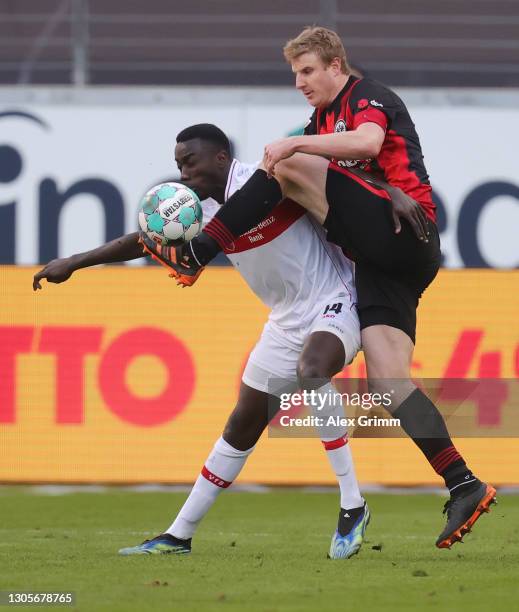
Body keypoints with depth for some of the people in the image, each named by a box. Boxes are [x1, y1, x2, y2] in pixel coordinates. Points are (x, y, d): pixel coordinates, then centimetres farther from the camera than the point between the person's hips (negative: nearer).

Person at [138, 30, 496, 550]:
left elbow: (368, 142, -24)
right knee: (389, 384, -7)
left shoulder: (368, 97, 0)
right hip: (380, 259, 9)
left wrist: (295, 145, -24)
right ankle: (464, 486, -12)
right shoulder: (321, 121, 27)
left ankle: (197, 255, -14)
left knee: (290, 166, -16)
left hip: (403, 232, -9)